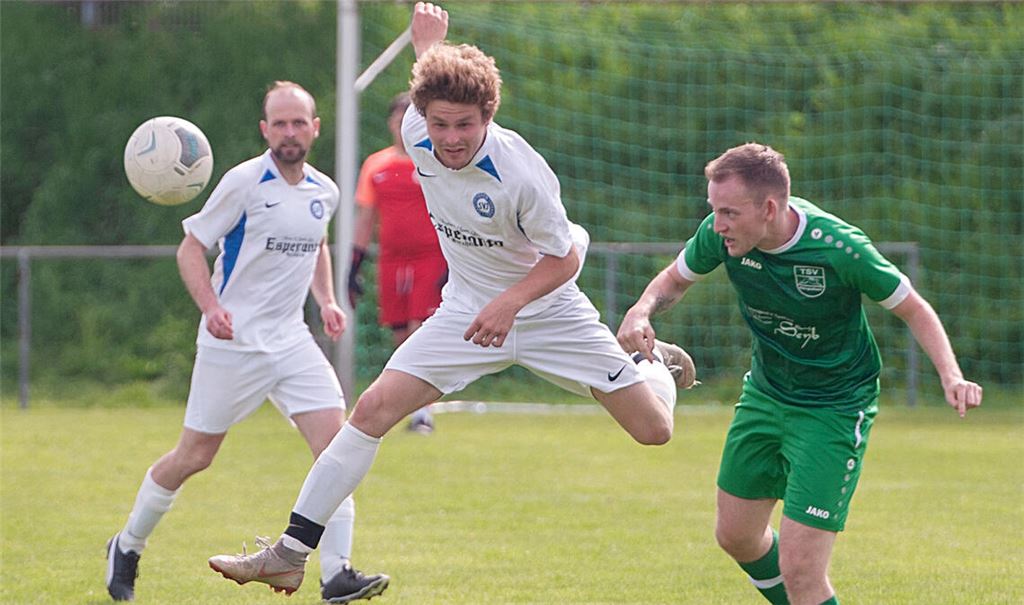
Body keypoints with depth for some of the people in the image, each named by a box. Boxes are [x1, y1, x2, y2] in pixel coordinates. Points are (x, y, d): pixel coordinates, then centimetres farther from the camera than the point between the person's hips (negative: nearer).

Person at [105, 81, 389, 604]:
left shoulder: (325, 192, 6)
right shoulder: (244, 182, -12)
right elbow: (191, 248, -9)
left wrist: (327, 301, 13)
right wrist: (211, 307, -24)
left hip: (292, 340, 5)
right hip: (232, 342, -5)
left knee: (336, 439, -12)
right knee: (195, 456, 4)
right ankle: (127, 547, 26)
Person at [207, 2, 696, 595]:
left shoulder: (521, 173, -31)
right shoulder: (416, 135, -15)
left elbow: (565, 256, -19)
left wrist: (510, 302, -32)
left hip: (545, 306, -3)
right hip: (467, 310, 4)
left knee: (654, 429, -2)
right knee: (374, 409, -13)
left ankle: (654, 363, 37)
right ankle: (292, 551, -10)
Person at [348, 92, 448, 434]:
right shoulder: (375, 165, 11)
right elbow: (366, 219, 16)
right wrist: (354, 267, 12)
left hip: (431, 260, -4)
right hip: (391, 262, 4)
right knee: (401, 338, 4)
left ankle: (423, 410, -11)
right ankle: (420, 409, 15)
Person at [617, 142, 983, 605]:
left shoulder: (839, 248, -30)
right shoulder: (721, 235, -17)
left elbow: (914, 309, -14)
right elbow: (676, 279, 4)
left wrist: (951, 376, -30)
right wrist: (642, 310, -18)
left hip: (835, 409, -6)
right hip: (766, 392, 6)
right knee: (736, 536, 19)